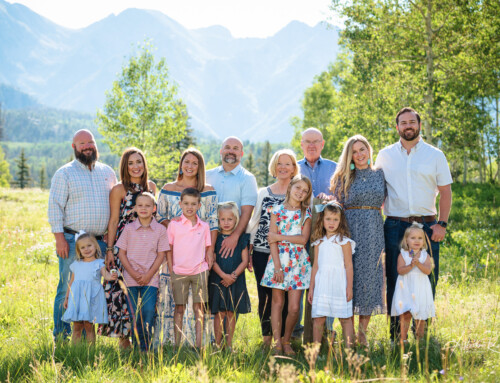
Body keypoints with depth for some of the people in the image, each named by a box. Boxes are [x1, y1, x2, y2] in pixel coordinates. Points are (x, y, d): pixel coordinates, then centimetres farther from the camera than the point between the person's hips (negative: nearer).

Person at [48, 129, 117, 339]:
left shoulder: (107, 172, 14)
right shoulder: (64, 173, 0)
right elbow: (55, 207, -5)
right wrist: (60, 238, -13)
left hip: (100, 241, 4)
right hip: (72, 241, -4)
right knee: (68, 289, -4)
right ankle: (62, 336, 4)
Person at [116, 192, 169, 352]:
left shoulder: (160, 230, 2)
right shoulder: (129, 228, 4)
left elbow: (161, 255, 0)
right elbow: (121, 253, 3)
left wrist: (148, 275, -9)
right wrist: (133, 273, -8)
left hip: (151, 278, -1)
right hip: (131, 278, 1)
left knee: (149, 312, -10)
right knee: (135, 315, 2)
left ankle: (147, 348, 1)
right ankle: (136, 347, 12)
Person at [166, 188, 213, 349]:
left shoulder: (204, 226, 5)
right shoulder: (174, 225, 0)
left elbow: (208, 251, 10)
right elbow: (169, 250, 4)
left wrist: (207, 270, 2)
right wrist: (171, 272, 0)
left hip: (199, 272, 1)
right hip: (179, 273, -1)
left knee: (199, 308, 2)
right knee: (179, 308, 4)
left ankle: (199, 344, 5)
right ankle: (177, 344, 9)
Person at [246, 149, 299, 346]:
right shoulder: (263, 193, 12)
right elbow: (254, 222, 14)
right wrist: (248, 250, 8)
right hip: (262, 253, 2)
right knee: (264, 295, 2)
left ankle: (283, 337, 6)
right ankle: (266, 336, 14)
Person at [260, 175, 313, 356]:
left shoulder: (306, 213, 6)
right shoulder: (277, 210, 3)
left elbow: (303, 239, -6)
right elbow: (272, 240, -3)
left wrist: (280, 236, -11)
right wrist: (277, 265, -10)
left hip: (298, 262, 1)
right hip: (279, 259, -1)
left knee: (294, 307, -3)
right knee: (277, 303, 2)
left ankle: (287, 341, 14)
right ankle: (277, 342, 10)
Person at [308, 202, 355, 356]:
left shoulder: (344, 241, 0)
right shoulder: (319, 242, 13)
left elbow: (348, 265, -2)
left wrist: (349, 287, -6)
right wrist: (311, 287, 15)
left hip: (339, 284, -4)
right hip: (321, 285, 4)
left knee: (345, 318, -1)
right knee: (318, 318, 1)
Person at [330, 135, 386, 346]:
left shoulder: (380, 174, 11)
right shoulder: (343, 177, 7)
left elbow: (383, 203, 16)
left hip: (373, 233, 2)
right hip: (349, 231, -2)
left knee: (370, 276, 1)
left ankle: (363, 331, 9)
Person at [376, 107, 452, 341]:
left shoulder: (435, 155, 7)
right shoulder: (385, 155, 10)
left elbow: (445, 192, 6)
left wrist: (442, 224, -5)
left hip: (427, 225, 0)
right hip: (395, 225, 1)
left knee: (427, 279, -2)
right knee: (394, 279, 1)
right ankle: (395, 335, 7)